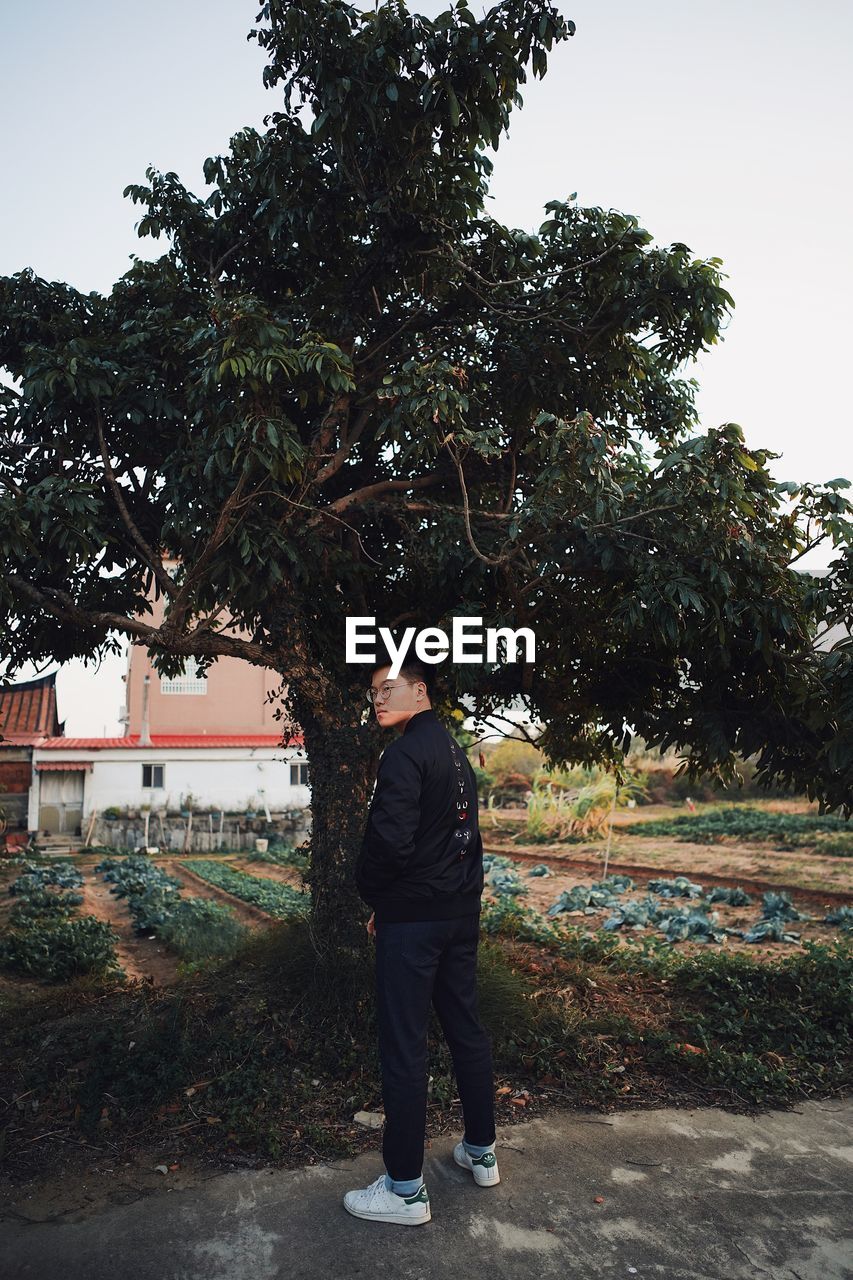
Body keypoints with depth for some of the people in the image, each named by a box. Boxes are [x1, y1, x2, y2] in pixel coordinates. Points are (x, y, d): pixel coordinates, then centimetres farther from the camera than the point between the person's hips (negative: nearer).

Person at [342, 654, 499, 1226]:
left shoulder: (405, 754, -18)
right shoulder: (456, 751, 10)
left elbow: (390, 841, -25)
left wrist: (375, 895, -5)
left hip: (412, 918, -9)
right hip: (462, 911, 9)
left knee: (404, 1048, 2)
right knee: (467, 1029, 18)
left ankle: (406, 1189, 13)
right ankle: (482, 1152, 34)